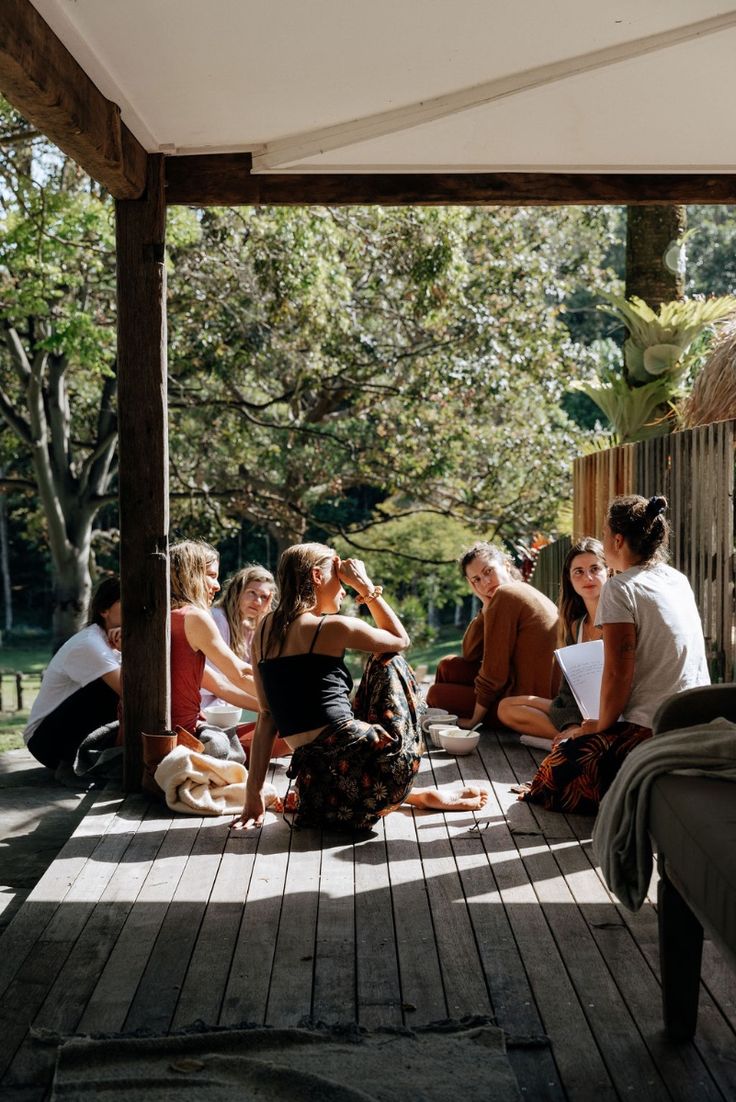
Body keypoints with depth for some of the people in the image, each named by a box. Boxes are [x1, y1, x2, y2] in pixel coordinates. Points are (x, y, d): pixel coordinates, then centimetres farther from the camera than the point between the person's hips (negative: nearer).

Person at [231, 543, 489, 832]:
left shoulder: (264, 631, 13)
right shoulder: (334, 627, -4)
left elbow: (267, 715, 12)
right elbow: (400, 640, 13)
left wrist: (254, 791, 12)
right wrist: (366, 586, 15)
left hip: (313, 777, 7)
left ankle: (415, 795, 23)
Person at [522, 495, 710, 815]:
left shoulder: (621, 588, -12)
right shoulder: (680, 581, 12)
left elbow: (618, 674, -15)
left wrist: (601, 726, 0)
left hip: (653, 729, -9)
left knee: (562, 762, 0)